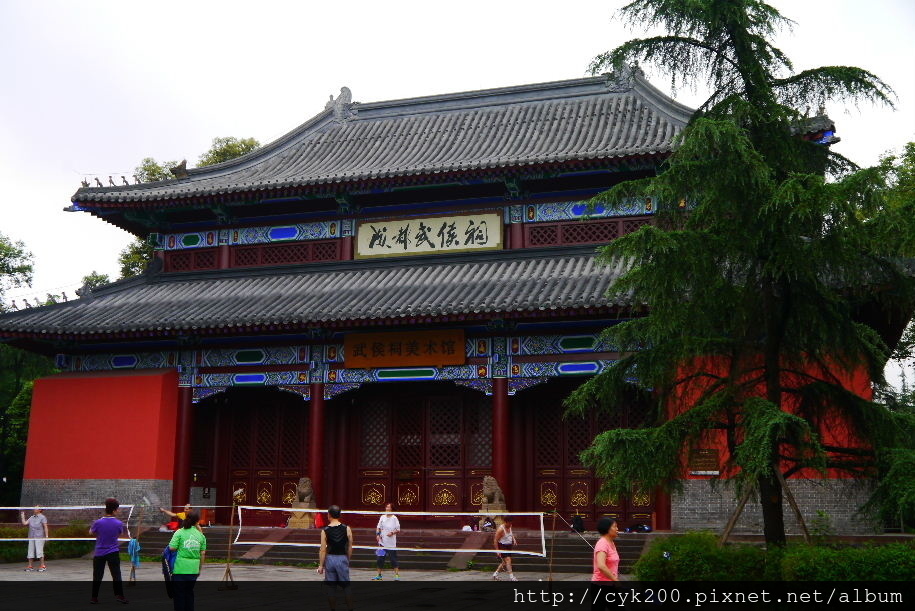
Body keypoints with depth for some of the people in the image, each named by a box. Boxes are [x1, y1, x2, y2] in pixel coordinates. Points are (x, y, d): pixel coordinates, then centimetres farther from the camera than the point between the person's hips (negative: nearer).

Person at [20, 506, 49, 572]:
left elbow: (45, 527, -6)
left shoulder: (42, 517, -3)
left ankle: (42, 566, -3)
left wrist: (46, 536, -11)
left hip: (39, 537, -6)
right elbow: (25, 523, 12)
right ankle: (30, 566, 14)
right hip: (31, 537, 6)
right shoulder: (31, 517, 15)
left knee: (39, 551, -9)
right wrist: (22, 516, 9)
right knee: (30, 551, 6)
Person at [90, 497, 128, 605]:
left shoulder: (98, 522, -12)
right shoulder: (119, 523, -9)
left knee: (97, 576, 9)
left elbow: (91, 532, 7)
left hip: (99, 553, 0)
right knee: (116, 575, 5)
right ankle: (119, 595, 1)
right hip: (113, 553, 0)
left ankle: (94, 598, 14)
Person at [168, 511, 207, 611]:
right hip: (194, 569, 4)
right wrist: (200, 568, 17)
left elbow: (172, 548, -13)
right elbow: (203, 553, 7)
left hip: (180, 569, -3)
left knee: (179, 593, 7)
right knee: (189, 592, 18)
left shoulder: (179, 532, -6)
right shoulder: (200, 535, 5)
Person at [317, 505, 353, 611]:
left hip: (330, 558, 0)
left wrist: (320, 565, -1)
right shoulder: (346, 529, -4)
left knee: (330, 587, 9)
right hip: (342, 558, 0)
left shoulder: (325, 530, -7)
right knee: (346, 586, 9)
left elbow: (323, 550, -7)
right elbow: (350, 547, 0)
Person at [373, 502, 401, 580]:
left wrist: (392, 533, -18)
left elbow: (398, 529, -2)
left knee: (393, 559, -4)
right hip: (382, 542, 4)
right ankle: (379, 575, 18)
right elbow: (378, 527, 13)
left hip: (391, 543, -4)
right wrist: (378, 534, -3)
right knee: (380, 558, 7)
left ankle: (397, 575, 4)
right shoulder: (382, 517, 7)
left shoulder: (394, 518, -4)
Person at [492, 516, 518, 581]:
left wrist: (513, 539, 5)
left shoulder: (509, 527, 3)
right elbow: (495, 540, -18)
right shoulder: (501, 529, -21)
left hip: (509, 546, 9)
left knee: (505, 562, 14)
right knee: (508, 560, -16)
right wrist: (497, 551, -21)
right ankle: (511, 577, -16)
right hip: (502, 547, -8)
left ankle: (495, 574, 28)